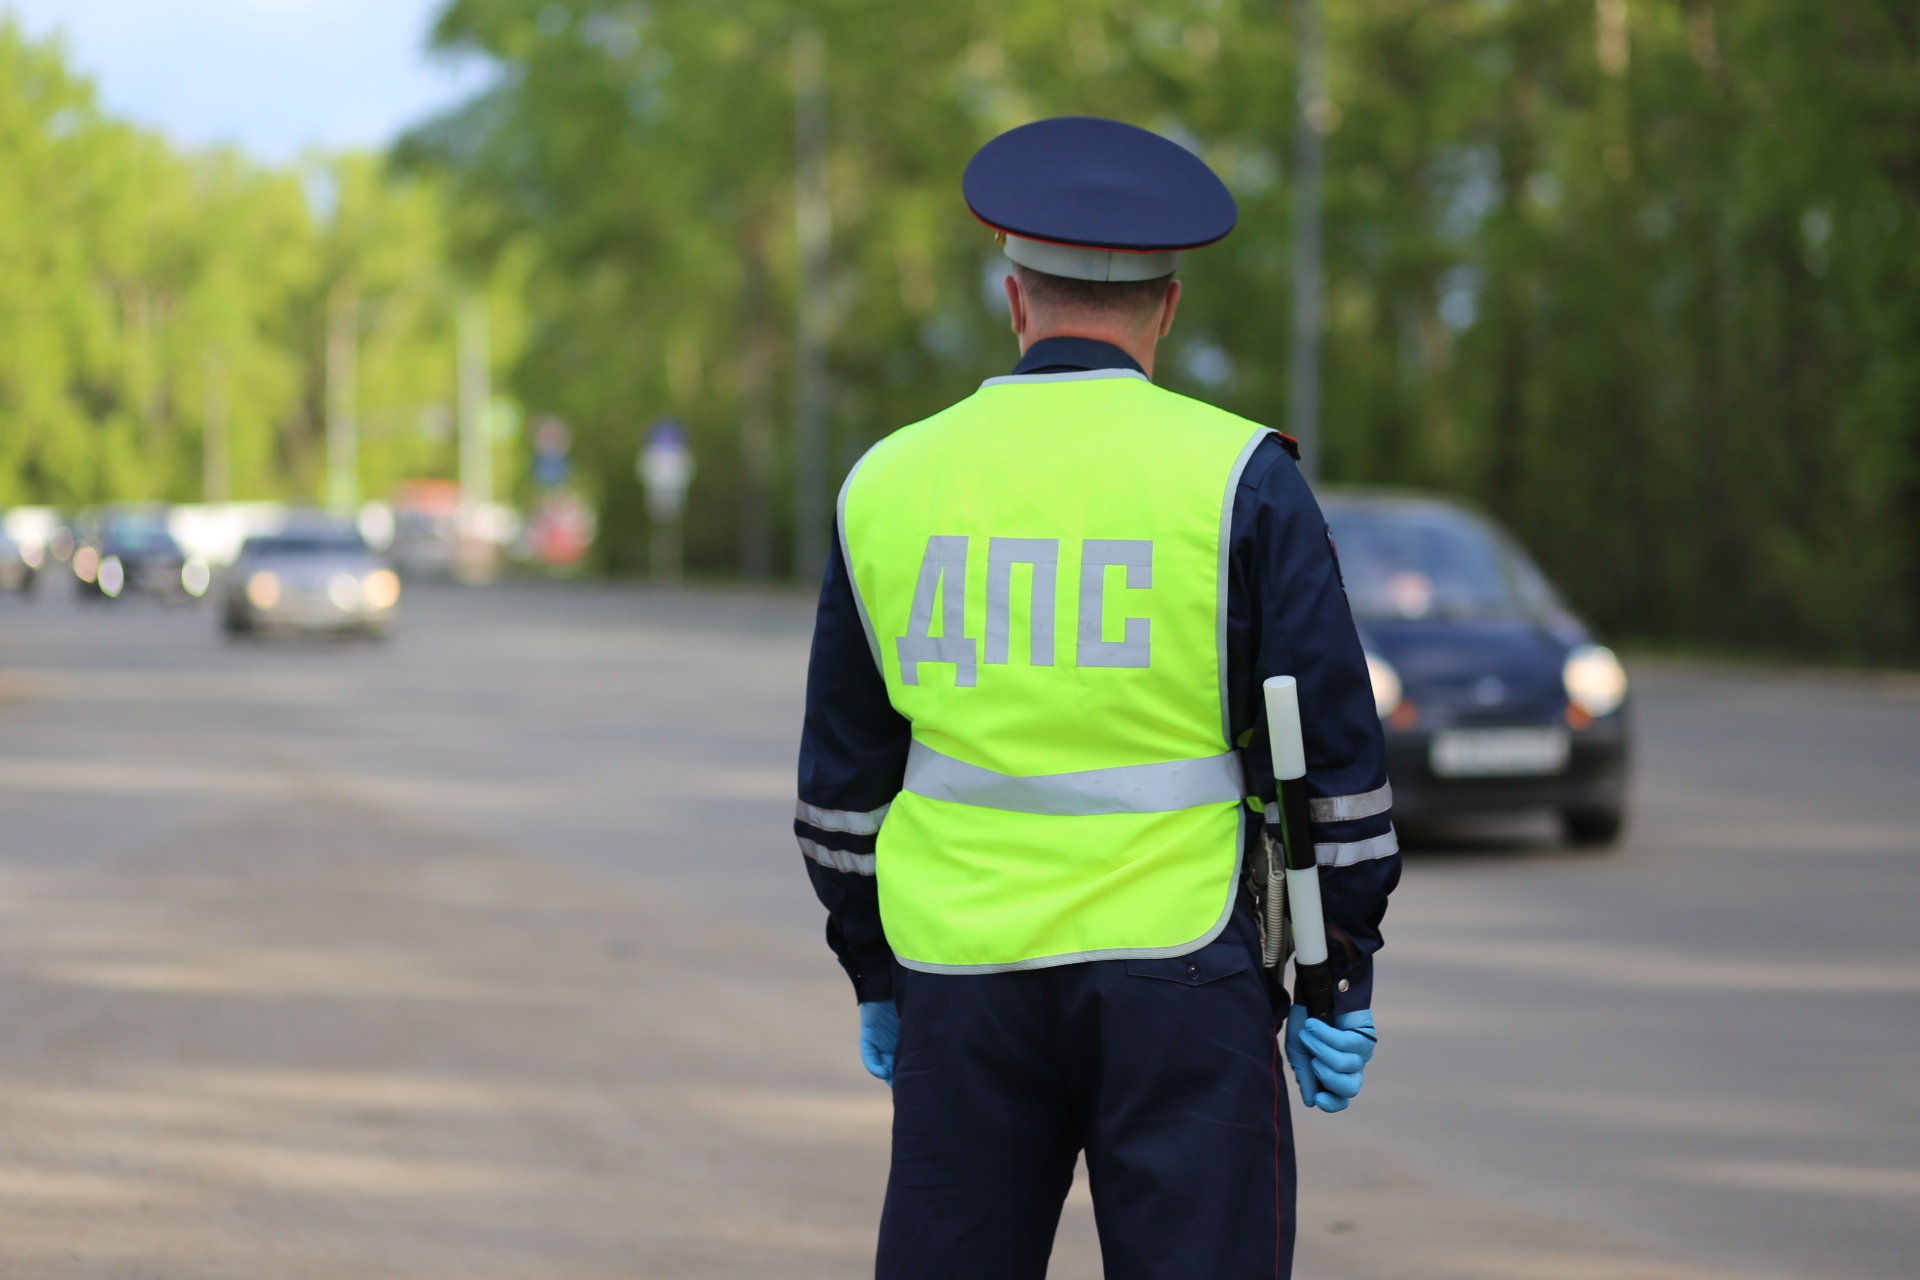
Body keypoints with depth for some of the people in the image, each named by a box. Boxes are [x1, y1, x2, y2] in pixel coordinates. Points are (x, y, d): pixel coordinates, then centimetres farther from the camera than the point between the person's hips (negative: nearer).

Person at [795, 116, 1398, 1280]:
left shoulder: (891, 484, 5)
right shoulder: (1235, 476, -5)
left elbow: (846, 774, 10)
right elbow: (1331, 748, -6)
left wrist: (876, 976, 19)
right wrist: (1342, 977, 1)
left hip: (966, 978, 3)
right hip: (1179, 982, -3)